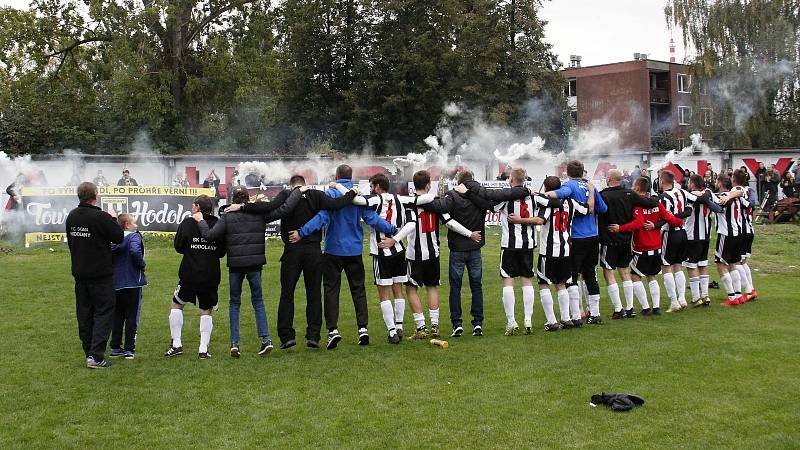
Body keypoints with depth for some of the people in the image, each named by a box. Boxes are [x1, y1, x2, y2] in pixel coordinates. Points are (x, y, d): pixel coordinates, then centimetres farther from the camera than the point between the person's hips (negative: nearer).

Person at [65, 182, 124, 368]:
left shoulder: (71, 216, 5)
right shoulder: (101, 217, -19)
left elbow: (70, 241, 15)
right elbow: (118, 237, -11)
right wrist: (113, 219, 4)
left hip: (79, 272, 7)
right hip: (100, 274, -7)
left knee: (84, 314, 13)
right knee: (103, 312, -2)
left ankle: (89, 353, 19)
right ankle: (96, 356, -10)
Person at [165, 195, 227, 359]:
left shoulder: (187, 223, -5)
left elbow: (178, 247, 2)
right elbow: (222, 252, 6)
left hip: (190, 274, -2)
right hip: (211, 276, 2)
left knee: (176, 305, 17)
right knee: (206, 311, 11)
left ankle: (176, 344, 12)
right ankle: (203, 349, 6)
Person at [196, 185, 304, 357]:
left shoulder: (228, 217, -2)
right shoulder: (259, 214, 2)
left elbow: (209, 235, -8)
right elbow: (284, 209, 1)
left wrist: (200, 221, 9)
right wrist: (298, 191, 11)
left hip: (235, 265, -1)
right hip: (255, 264, 1)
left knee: (235, 303, 11)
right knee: (258, 301, 11)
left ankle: (234, 342, 3)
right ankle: (266, 339, -1)